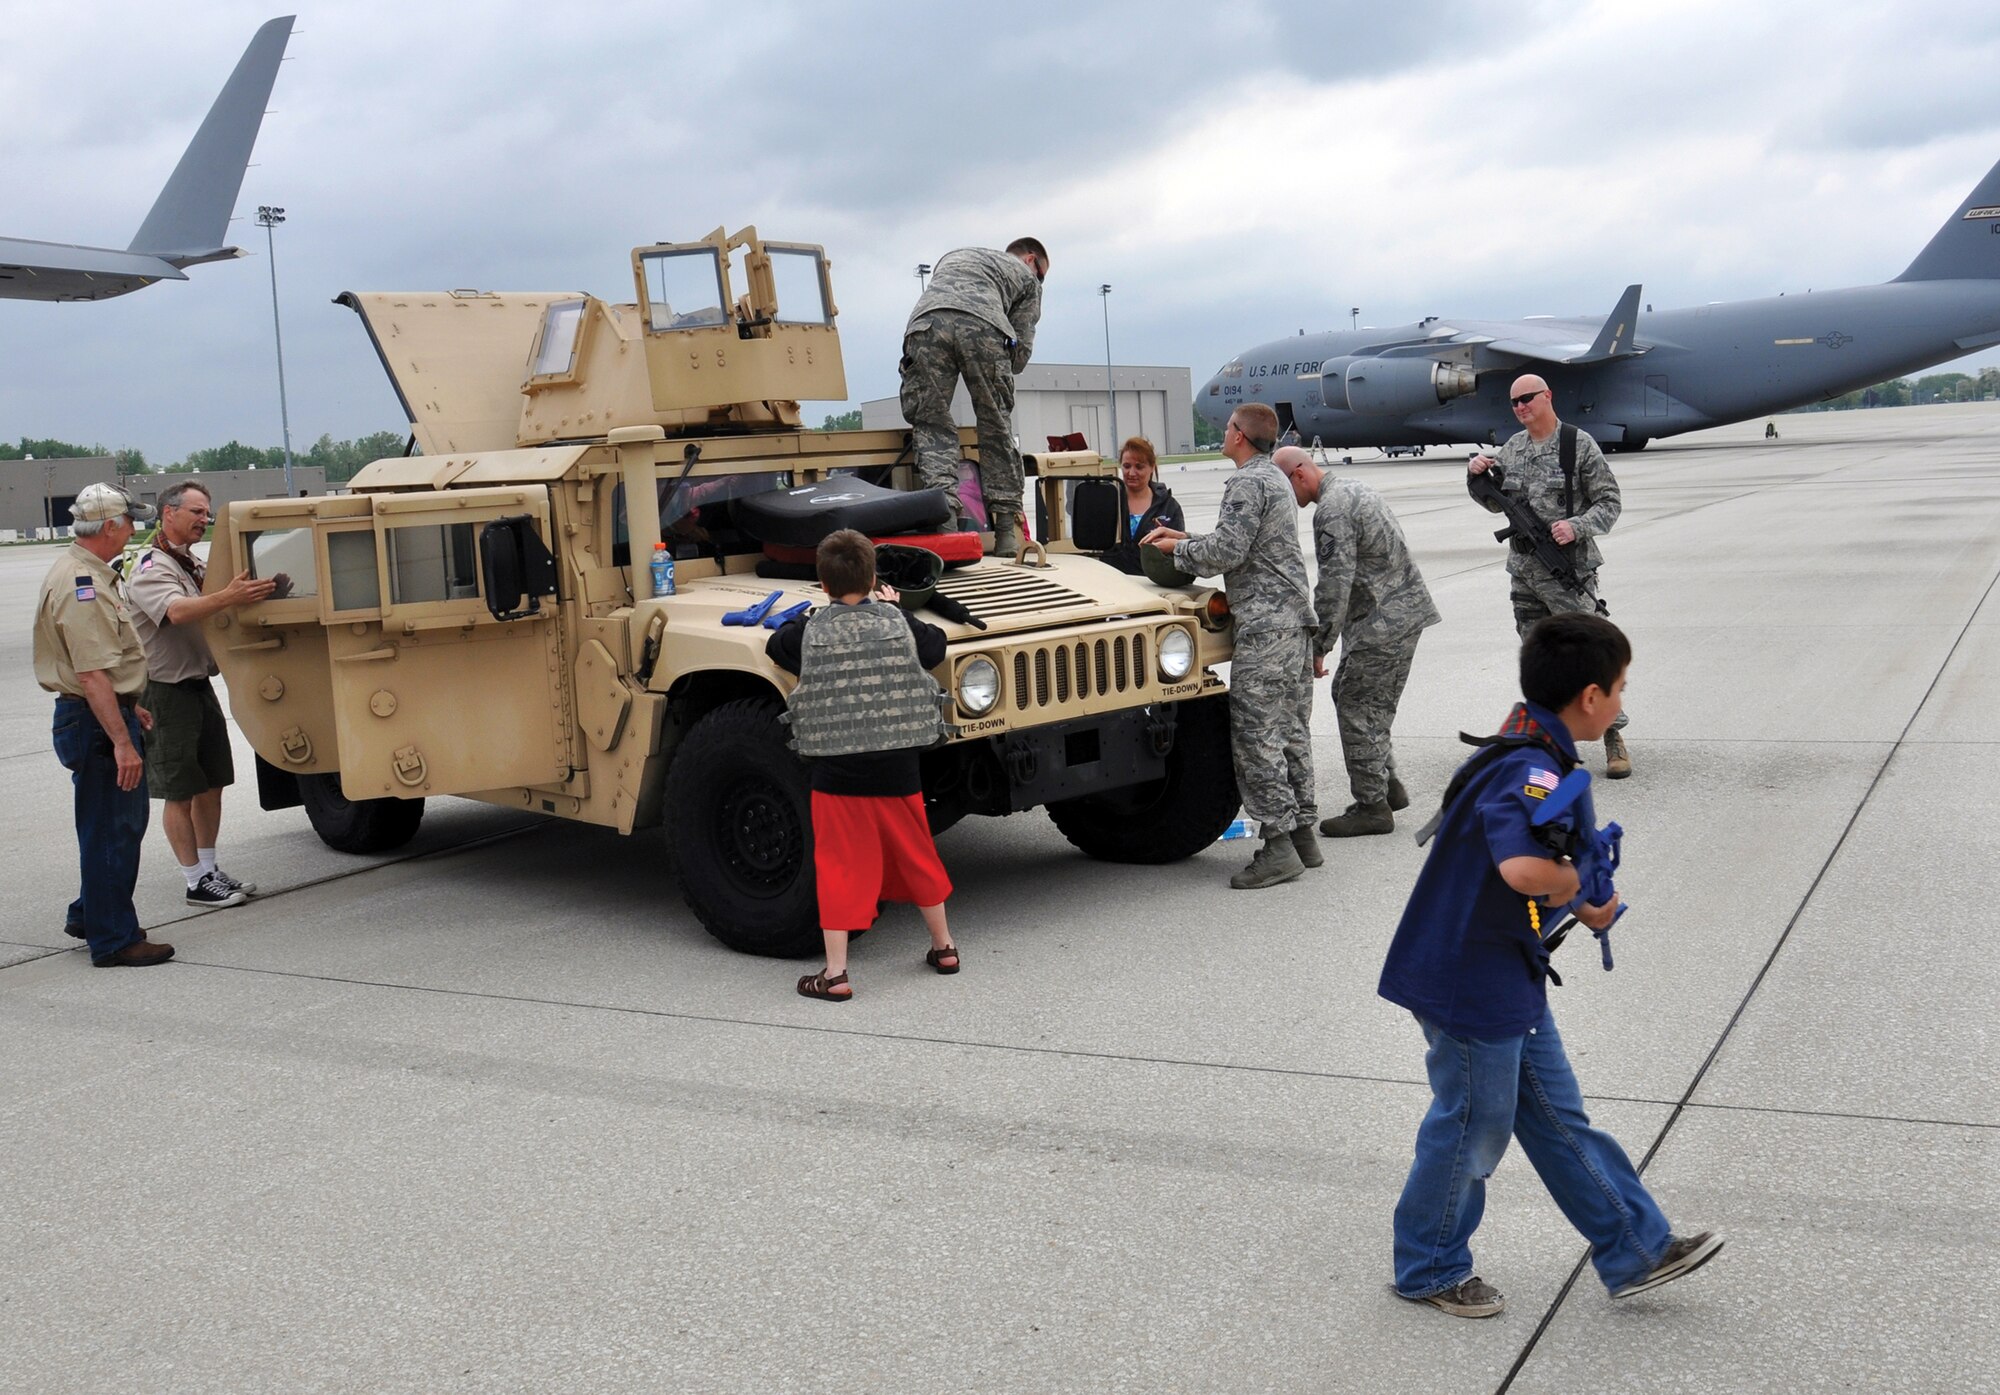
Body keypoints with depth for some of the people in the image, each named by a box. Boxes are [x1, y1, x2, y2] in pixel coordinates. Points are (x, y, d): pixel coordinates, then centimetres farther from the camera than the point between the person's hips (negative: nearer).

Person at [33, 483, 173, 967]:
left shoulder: (88, 575, 14)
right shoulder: (81, 586, -21)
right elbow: (92, 676, -27)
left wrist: (130, 708, 27)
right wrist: (122, 742, -28)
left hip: (107, 714, 11)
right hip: (97, 724, -11)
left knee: (124, 822, 20)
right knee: (110, 831, -3)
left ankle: (90, 915, 32)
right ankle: (114, 941, 6)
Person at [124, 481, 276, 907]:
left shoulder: (193, 566, 15)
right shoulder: (150, 569, -14)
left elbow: (213, 614, 15)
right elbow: (178, 612, -34)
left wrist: (252, 591, -4)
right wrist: (228, 597, -51)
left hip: (200, 684, 9)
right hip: (167, 691, -9)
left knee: (211, 783, 12)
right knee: (179, 791, -1)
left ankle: (211, 869, 21)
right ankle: (197, 882, 4)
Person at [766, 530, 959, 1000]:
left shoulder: (809, 631, -5)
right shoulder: (897, 622, -2)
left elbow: (775, 646, 14)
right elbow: (935, 648, 15)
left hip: (835, 771, -2)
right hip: (896, 769, 2)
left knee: (839, 865, 3)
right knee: (915, 855, 18)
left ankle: (835, 973, 2)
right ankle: (943, 947, 32)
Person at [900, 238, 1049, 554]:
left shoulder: (952, 256, 45)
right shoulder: (1026, 275, 32)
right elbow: (1021, 351, 24)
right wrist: (998, 375, 42)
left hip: (925, 322, 2)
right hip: (983, 324, -2)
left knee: (932, 424, 2)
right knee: (997, 425, 8)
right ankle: (1007, 528, 5)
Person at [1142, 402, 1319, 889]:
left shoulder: (1247, 483, -13)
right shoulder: (1276, 478, 20)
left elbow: (1226, 552, -19)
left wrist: (1178, 549, -2)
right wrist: (1183, 538, 18)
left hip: (1264, 624, -10)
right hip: (1296, 616, 10)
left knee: (1256, 735, -7)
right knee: (1292, 730, 13)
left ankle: (1278, 846, -7)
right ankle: (1303, 833, 17)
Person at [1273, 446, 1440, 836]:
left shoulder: (1331, 511, -17)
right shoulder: (1352, 489, 16)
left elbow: (1335, 585, -22)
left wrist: (1319, 647, -17)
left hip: (1383, 621, -11)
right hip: (1408, 611, 11)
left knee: (1358, 708, -4)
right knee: (1369, 702, 18)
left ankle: (1372, 806, 1)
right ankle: (1387, 785, 24)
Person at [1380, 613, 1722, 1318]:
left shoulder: (1525, 751, 6)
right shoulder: (1533, 772, -25)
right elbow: (1524, 867, -43)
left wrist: (1575, 895, 7)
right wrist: (1586, 896, -22)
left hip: (1510, 979, 10)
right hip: (1470, 985, -10)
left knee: (1557, 1119, 18)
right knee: (1473, 1127, 8)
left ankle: (1637, 1249, 29)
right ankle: (1430, 1268, 27)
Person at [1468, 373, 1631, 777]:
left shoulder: (1579, 444, -6)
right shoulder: (1512, 448, 11)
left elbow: (1610, 502, -6)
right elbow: (1496, 504, 21)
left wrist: (1577, 526, -22)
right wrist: (1476, 477, 2)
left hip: (1569, 569, -6)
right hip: (1523, 569, 6)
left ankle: (1614, 738, 0)